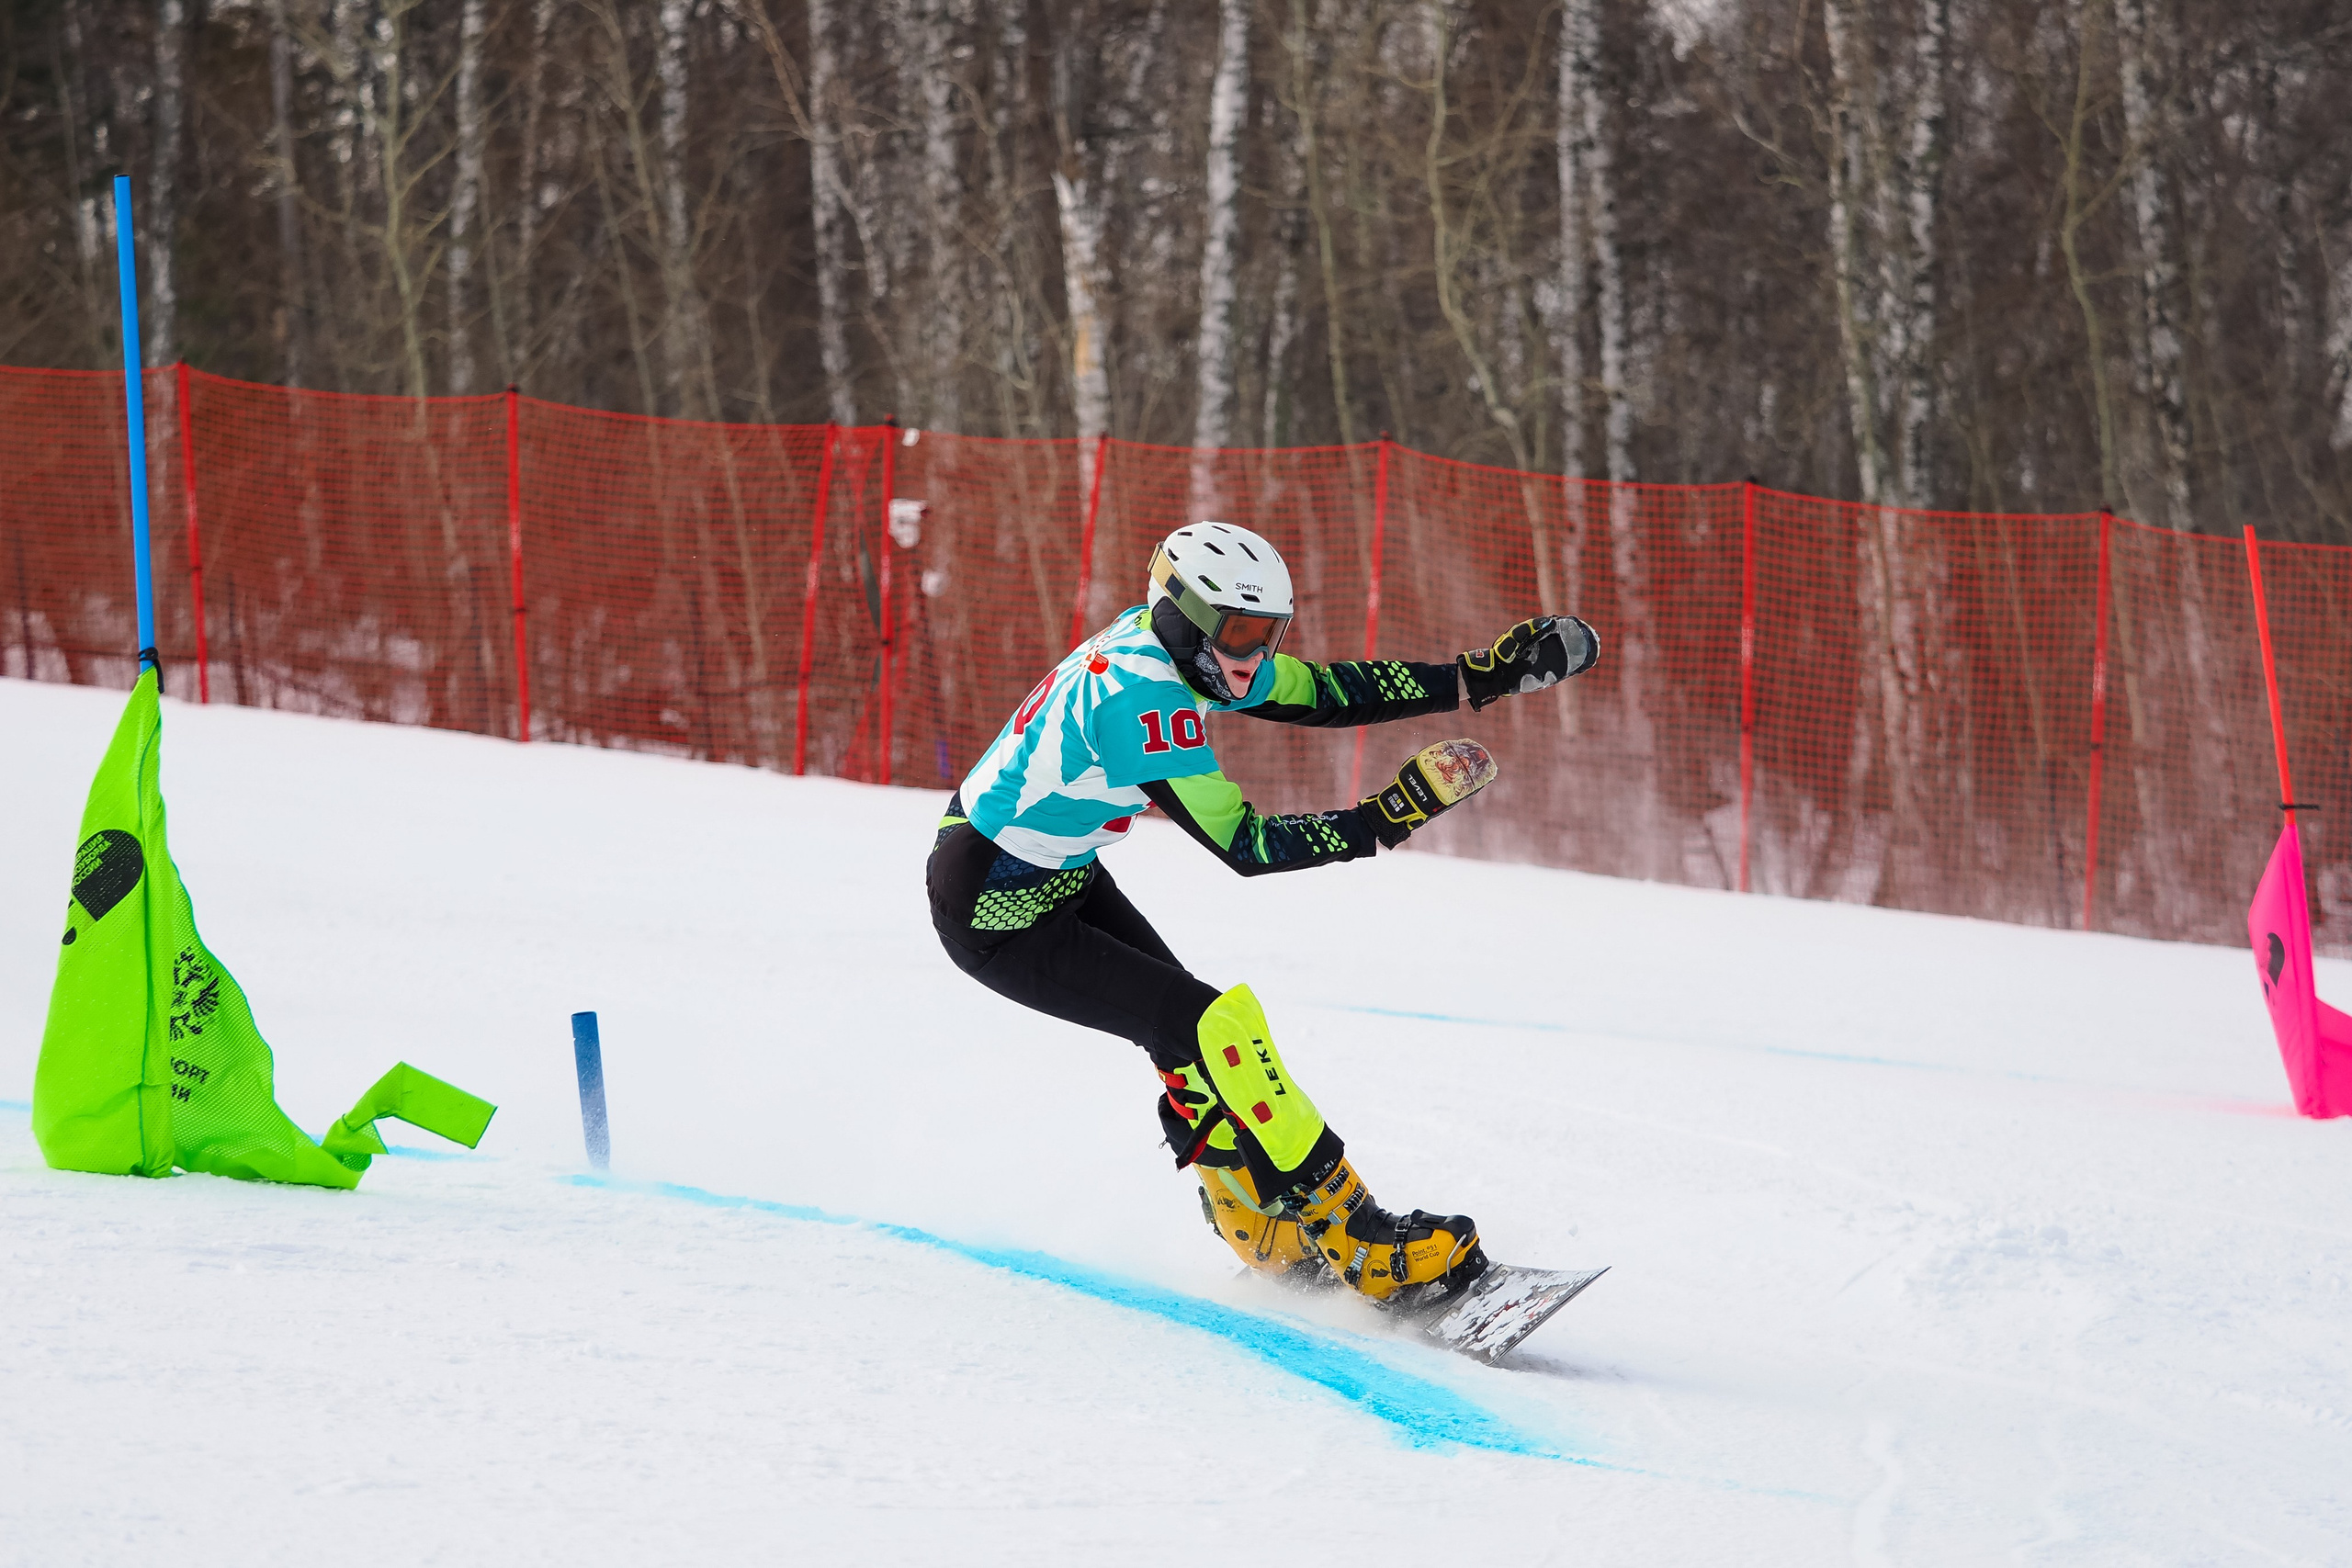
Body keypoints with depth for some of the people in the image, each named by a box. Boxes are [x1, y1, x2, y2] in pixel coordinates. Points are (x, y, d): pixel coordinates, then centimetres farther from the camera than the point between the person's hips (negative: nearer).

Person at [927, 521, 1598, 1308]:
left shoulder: (1182, 647, -1)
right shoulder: (1141, 696, -29)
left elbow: (1325, 692, 5)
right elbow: (1246, 846, -26)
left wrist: (1483, 676, 0)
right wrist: (1392, 816, -26)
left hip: (1064, 878, 10)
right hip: (998, 917, -10)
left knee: (1194, 1036, 9)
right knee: (1216, 1027, -15)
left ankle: (1275, 1245, 20)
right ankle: (1364, 1252, -12)